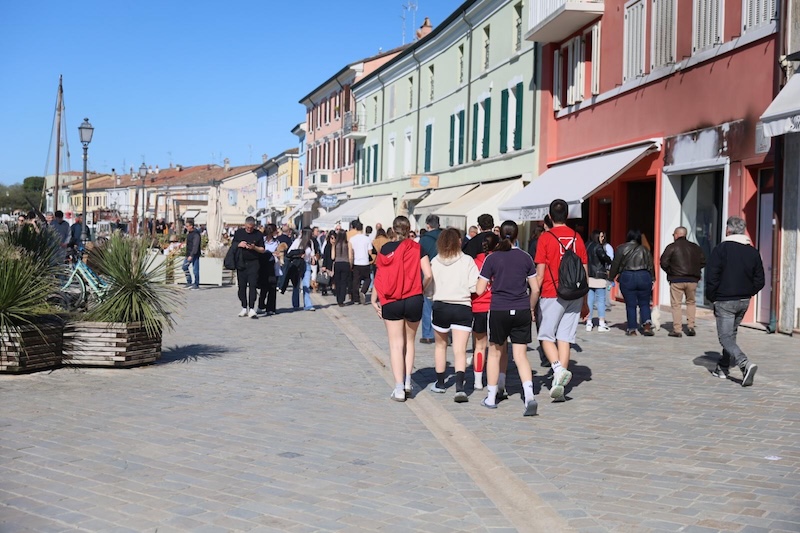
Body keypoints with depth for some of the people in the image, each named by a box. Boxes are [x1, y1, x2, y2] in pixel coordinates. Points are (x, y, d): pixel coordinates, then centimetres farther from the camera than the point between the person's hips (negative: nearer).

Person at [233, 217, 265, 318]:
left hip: (253, 263, -2)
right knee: (242, 286, 5)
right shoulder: (238, 232, 8)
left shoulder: (259, 234, 2)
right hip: (241, 263, 3)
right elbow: (232, 245, 13)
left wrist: (254, 247, -16)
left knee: (252, 285, -10)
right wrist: (239, 245, -8)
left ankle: (251, 309, -13)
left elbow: (262, 250, 3)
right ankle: (244, 308, 15)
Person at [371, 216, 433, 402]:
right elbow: (428, 275, -7)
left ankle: (399, 388, -4)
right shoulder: (417, 248, 0)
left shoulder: (385, 249, 0)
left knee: (396, 344, 2)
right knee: (409, 341, 19)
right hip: (413, 301, 1)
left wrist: (374, 300, 5)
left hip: (390, 302, -1)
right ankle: (407, 381, 14)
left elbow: (379, 276, -1)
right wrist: (420, 289, 10)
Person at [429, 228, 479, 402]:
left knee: (440, 345, 21)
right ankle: (459, 387, -19)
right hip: (462, 308, -2)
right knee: (460, 350, -4)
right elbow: (474, 286, -10)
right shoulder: (467, 261, -5)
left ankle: (440, 383, 30)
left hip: (440, 306, 2)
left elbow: (428, 285, 0)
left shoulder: (435, 262, 0)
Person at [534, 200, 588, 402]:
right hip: (574, 295, 4)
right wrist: (584, 301, 19)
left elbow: (540, 274, -7)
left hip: (552, 295, -4)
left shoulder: (546, 238, -6)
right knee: (565, 338, 5)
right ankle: (560, 386, 4)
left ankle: (558, 369, -17)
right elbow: (585, 273, 10)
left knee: (546, 336, 7)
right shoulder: (577, 238, 6)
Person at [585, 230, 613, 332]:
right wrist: (610, 262, -7)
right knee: (601, 300, -1)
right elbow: (603, 256, -26)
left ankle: (589, 323, 11)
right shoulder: (598, 246, -10)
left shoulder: (587, 246, 12)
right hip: (598, 276, -7)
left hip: (588, 276, 7)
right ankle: (601, 324, 0)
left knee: (589, 300, 9)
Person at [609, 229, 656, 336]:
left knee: (630, 305, 5)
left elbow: (615, 265, 1)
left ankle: (632, 329, 5)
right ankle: (647, 325, -6)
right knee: (644, 304, 12)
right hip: (644, 277, 2)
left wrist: (611, 277, 12)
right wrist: (652, 279, 19)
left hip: (627, 277, -2)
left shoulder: (621, 249, 0)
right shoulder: (644, 250, 7)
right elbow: (651, 266, 10)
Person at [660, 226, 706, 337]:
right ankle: (690, 326, 9)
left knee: (676, 304, 1)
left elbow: (663, 262, -7)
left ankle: (677, 329, -3)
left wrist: (670, 272, 9)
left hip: (676, 280, -4)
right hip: (692, 280, 4)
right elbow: (703, 261, 12)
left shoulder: (672, 247, -3)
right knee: (691, 302, 18)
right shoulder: (695, 247, 11)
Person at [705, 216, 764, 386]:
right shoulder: (753, 252, 5)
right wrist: (747, 294, 17)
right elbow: (760, 281, 7)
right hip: (744, 301, 6)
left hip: (725, 301, -6)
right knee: (731, 334, 20)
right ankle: (723, 368, 27)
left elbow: (711, 278, -14)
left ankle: (745, 364, -25)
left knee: (726, 337, -5)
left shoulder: (721, 249, -11)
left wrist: (712, 297, -1)